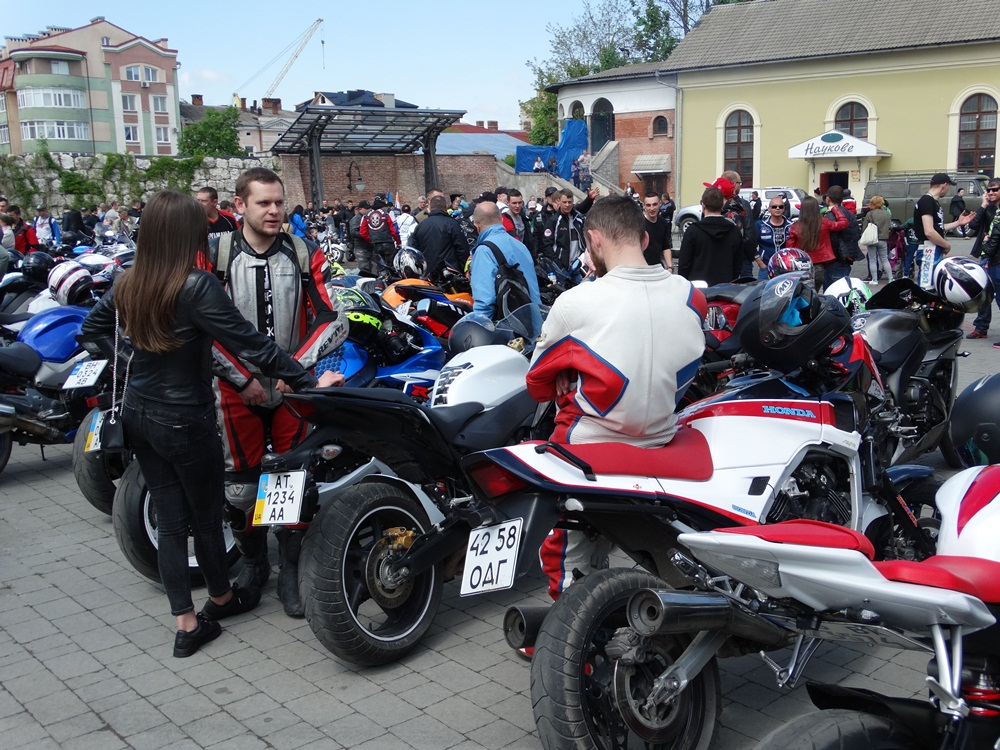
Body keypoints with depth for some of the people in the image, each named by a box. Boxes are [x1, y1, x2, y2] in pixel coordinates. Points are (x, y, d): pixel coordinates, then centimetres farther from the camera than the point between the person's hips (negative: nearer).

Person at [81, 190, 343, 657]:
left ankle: (186, 625, 19)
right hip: (185, 420, -6)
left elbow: (93, 328, 16)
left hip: (139, 415, 6)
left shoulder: (128, 285, -1)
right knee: (205, 515, 15)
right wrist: (310, 383, -17)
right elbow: (252, 345, -23)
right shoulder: (196, 287, -22)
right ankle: (221, 597, 37)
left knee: (169, 520, 12)